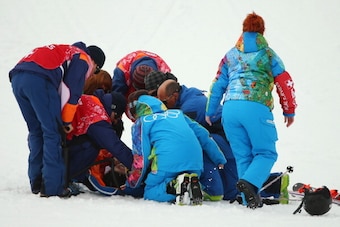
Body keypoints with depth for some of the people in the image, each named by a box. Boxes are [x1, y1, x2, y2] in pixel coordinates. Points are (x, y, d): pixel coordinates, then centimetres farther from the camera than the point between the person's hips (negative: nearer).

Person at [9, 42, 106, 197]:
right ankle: (52, 187, -7)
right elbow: (72, 91, 2)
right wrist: (67, 121, 9)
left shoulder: (66, 52, 38)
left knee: (36, 132, 18)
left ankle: (36, 183, 18)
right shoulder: (82, 59, 14)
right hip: (39, 79, -8)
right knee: (52, 134, -3)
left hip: (17, 78, 8)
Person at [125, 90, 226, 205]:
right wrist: (220, 161, 31)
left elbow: (141, 157, 9)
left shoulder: (140, 123, 14)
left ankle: (176, 186, -21)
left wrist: (132, 183, 23)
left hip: (167, 165, -5)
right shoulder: (178, 114, 29)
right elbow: (204, 136, 26)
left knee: (150, 193, 8)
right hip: (195, 165, 5)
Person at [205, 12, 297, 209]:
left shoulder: (231, 55, 22)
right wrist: (289, 111, 17)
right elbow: (285, 82, 8)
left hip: (230, 109, 4)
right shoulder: (268, 54, 12)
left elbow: (218, 85, 24)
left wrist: (210, 112, 33)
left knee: (243, 156, 11)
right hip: (256, 108, -4)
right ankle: (249, 182, -25)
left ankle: (250, 200, 5)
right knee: (266, 153, 2)